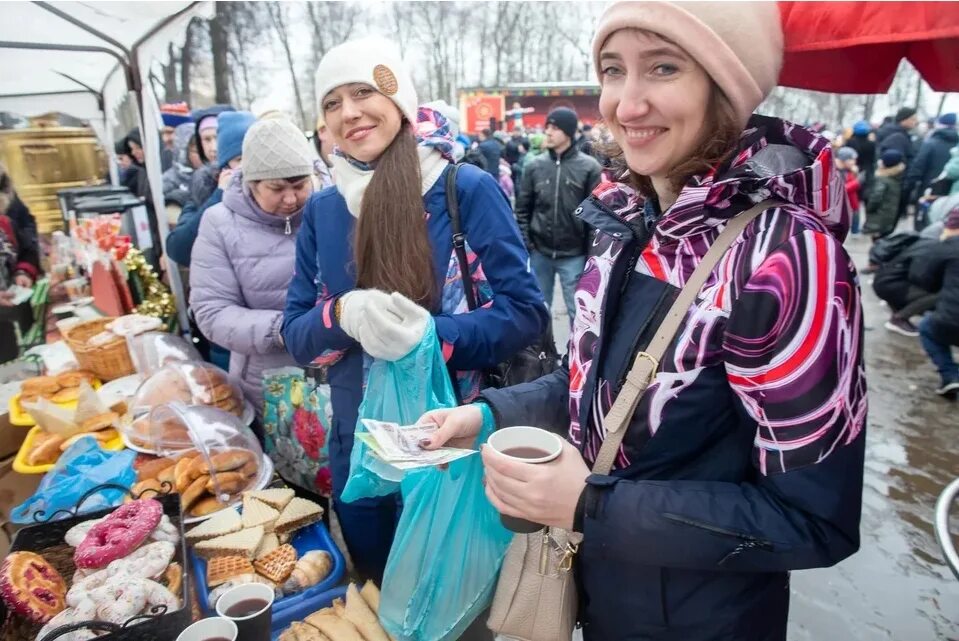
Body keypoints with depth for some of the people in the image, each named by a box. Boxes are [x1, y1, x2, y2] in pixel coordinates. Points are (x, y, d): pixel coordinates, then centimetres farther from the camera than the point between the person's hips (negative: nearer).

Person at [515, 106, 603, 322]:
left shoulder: (589, 167, -5)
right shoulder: (535, 166, 3)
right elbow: (523, 209, 6)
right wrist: (524, 243, -2)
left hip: (574, 254, -3)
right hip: (539, 252, 3)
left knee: (578, 312, 6)